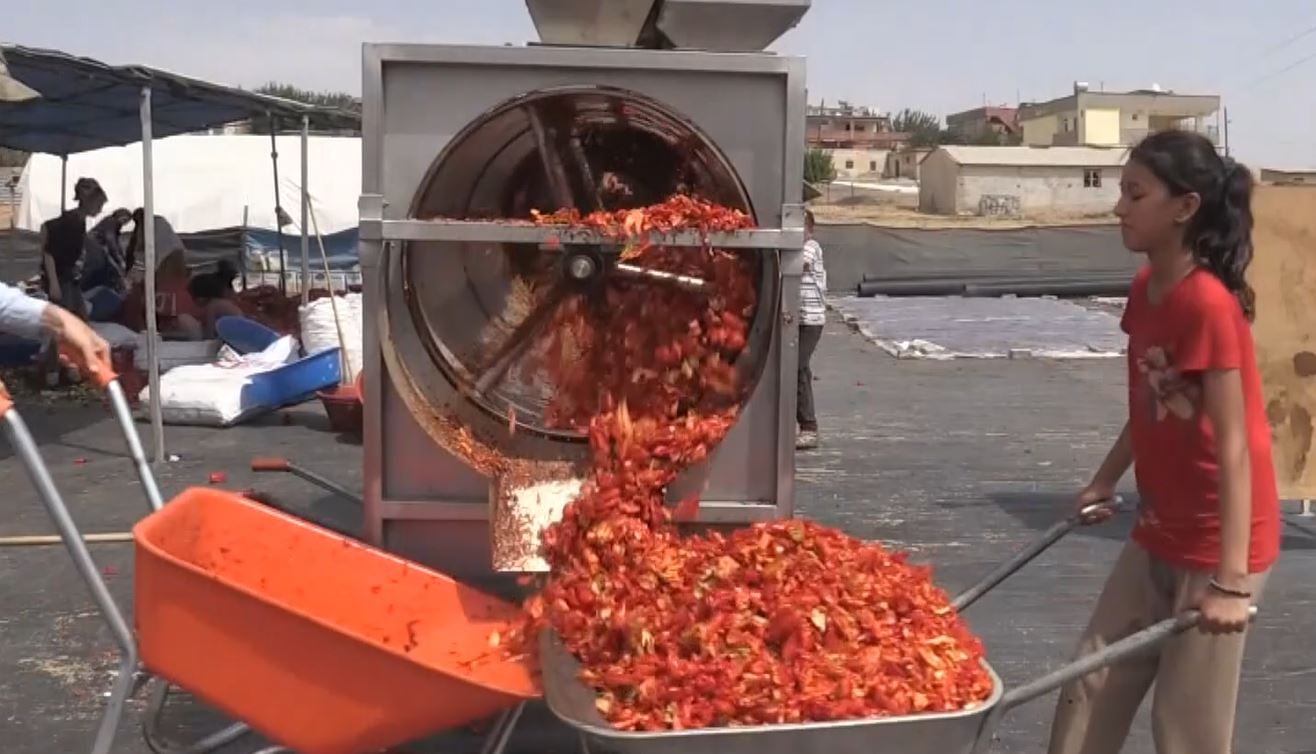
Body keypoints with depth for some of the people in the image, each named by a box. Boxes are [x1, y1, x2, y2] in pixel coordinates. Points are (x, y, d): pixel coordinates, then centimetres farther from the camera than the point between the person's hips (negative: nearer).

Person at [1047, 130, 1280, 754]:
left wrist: (1231, 578, -28)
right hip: (1158, 532, 8)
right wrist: (1104, 481, 22)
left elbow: (1234, 446, -25)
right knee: (1093, 685, 14)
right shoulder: (1145, 290, 3)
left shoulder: (1208, 304, -23)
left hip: (1215, 544, -8)